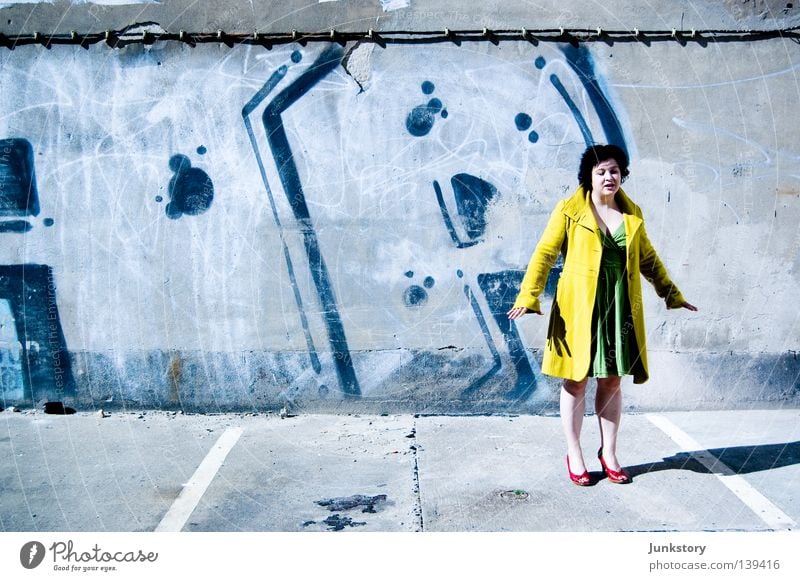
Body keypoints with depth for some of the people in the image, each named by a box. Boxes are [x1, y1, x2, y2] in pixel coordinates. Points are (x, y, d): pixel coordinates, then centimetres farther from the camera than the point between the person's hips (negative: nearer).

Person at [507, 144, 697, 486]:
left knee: (611, 381, 11)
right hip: (579, 307, -4)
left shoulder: (631, 213, 9)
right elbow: (544, 253, -7)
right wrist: (528, 297, -17)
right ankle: (574, 455, 18)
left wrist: (672, 294, 20)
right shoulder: (569, 210, -4)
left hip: (620, 307, 4)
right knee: (576, 380, 5)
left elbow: (648, 258, 19)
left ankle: (608, 452, 26)